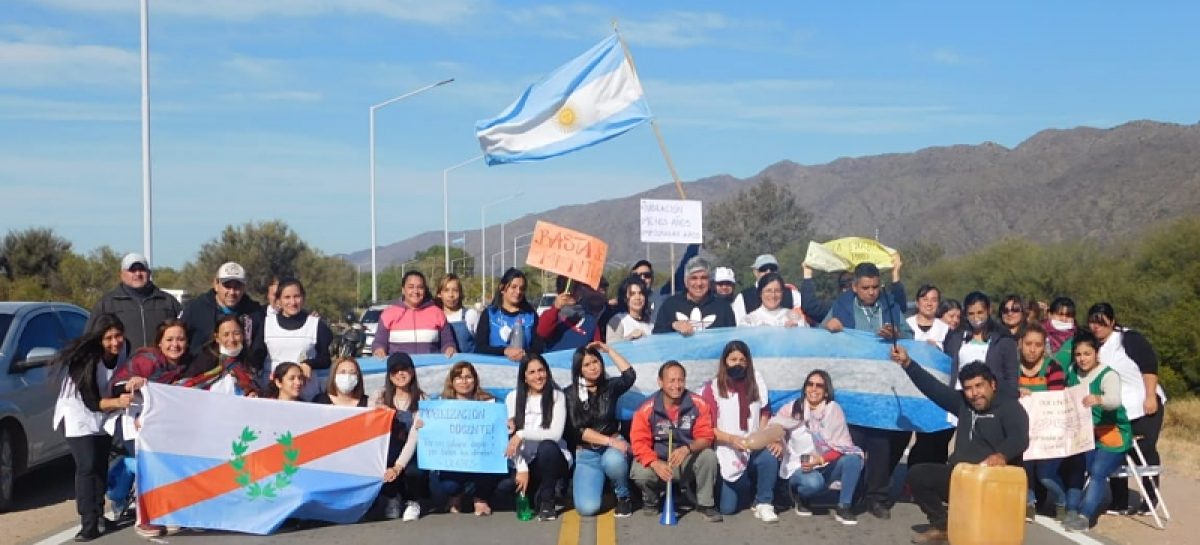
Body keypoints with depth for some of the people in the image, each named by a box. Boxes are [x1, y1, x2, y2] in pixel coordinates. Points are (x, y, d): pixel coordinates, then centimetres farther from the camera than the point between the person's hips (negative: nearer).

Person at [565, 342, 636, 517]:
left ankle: (623, 496, -7)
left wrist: (609, 350, -7)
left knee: (613, 461, -41)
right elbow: (577, 430, -10)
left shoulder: (610, 386, 4)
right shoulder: (569, 394, -3)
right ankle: (597, 481, 17)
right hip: (586, 454, 0)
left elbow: (630, 376, -15)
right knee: (587, 508, -21)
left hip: (613, 446, 0)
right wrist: (609, 441, -19)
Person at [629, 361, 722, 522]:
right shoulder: (647, 409, -13)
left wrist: (687, 449, -35)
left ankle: (706, 504, -6)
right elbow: (639, 443, -15)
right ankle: (651, 501, 7)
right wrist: (656, 464, -34)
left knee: (708, 456, -29)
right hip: (659, 463, -1)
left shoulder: (698, 404, -11)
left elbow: (706, 437, -13)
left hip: (688, 461, 1)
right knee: (640, 473, -31)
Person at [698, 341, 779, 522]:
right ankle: (746, 487, 27)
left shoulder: (756, 382, 3)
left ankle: (763, 504, -12)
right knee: (727, 508, -9)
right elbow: (708, 428, -9)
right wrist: (731, 439, -26)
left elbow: (764, 414, 10)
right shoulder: (712, 389, -4)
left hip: (754, 449, 1)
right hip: (728, 454, -1)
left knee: (770, 457, -35)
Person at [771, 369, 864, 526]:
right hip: (798, 468, -2)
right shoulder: (793, 408, -3)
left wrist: (820, 460, -24)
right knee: (814, 482, -36)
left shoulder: (833, 409, -4)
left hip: (825, 467, 2)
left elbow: (842, 446, -8)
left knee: (853, 458, -26)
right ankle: (801, 497, 1)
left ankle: (843, 507, -15)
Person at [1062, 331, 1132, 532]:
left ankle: (1084, 516, -27)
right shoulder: (1072, 372, 3)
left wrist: (1099, 400, -58)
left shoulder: (1109, 375, -15)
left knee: (1097, 471, -24)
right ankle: (1071, 511, -21)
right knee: (1075, 464, -23)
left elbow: (1115, 400, -35)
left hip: (1111, 434, -4)